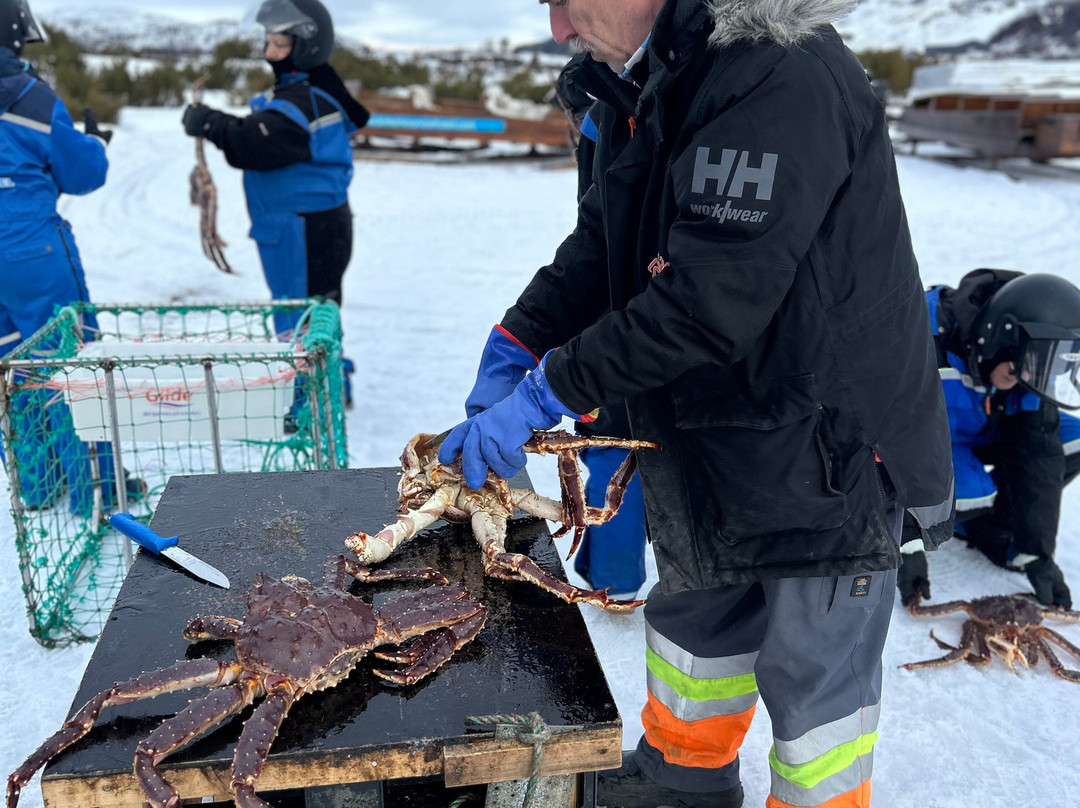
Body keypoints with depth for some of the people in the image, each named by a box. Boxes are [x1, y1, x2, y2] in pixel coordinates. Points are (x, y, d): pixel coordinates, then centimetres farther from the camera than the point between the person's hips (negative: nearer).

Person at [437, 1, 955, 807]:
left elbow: (706, 305, -31)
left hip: (832, 446, -9)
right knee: (697, 613, 25)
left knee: (813, 679, 9)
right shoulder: (644, 81, 4)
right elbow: (601, 245, 8)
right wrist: (513, 353, -4)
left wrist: (547, 392, -23)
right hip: (706, 437, 9)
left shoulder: (779, 78, -27)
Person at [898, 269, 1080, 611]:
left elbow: (1037, 454, -15)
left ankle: (990, 523, 2)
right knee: (970, 491, -34)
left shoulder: (1025, 360, -17)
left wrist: (1037, 553, -18)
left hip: (974, 436, 6)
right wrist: (907, 546, -34)